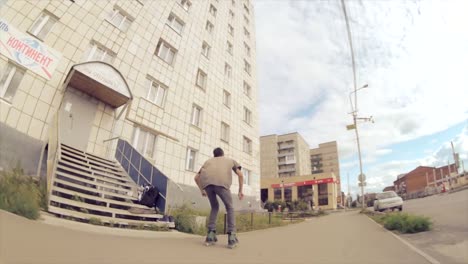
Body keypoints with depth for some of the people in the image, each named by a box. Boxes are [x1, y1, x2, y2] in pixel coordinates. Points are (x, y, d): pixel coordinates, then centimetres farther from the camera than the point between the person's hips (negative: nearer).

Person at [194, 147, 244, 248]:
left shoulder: (208, 161, 40)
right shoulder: (230, 160, 36)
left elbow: (196, 177, 36)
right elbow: (240, 174, 21)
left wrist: (201, 190, 48)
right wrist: (240, 191, 26)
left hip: (206, 183, 3)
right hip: (221, 183, -2)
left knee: (215, 207, 23)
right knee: (229, 207, 16)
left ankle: (210, 235, 12)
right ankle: (231, 237, 6)